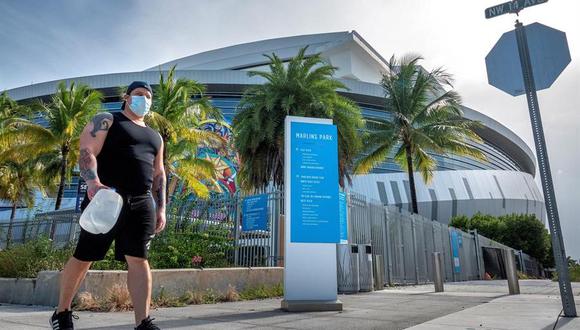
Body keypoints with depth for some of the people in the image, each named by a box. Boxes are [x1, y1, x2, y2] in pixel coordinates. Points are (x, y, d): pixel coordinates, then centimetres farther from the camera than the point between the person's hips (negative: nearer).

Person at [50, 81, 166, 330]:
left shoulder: (155, 136, 23)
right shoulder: (106, 121, 7)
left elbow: (159, 174, 21)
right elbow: (87, 152, -7)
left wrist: (160, 208, 12)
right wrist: (93, 182, -26)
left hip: (142, 204, 4)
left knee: (138, 259, -5)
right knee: (83, 257, 5)